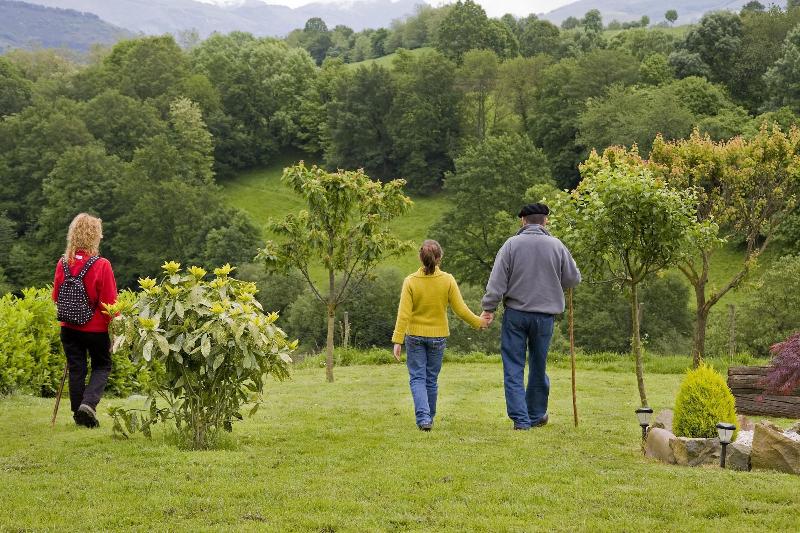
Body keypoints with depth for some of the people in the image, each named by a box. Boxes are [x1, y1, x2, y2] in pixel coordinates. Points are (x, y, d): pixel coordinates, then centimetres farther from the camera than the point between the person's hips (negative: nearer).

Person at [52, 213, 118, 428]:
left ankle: (79, 415, 15)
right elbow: (110, 302, -15)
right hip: (96, 328, -3)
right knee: (102, 366, 14)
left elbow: (56, 296, 8)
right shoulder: (101, 265, -19)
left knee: (76, 369, 13)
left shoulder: (63, 264, -5)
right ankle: (88, 403, -8)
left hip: (69, 328, 3)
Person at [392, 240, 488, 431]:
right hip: (438, 336, 2)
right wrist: (478, 322, 11)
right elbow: (461, 309, -6)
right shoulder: (448, 280, -9)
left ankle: (423, 418, -12)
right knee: (432, 379, 15)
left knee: (417, 378, 4)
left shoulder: (410, 281, -12)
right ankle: (429, 418, 26)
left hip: (415, 336, -1)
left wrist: (397, 340, -11)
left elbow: (404, 314, -14)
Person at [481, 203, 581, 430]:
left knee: (513, 368, 3)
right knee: (538, 367, 15)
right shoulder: (556, 246, 0)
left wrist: (488, 307, -4)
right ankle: (536, 415, 25)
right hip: (545, 316, 2)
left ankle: (520, 419, -3)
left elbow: (497, 280, -9)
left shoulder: (512, 244, -5)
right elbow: (573, 279, 7)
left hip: (515, 313, -2)